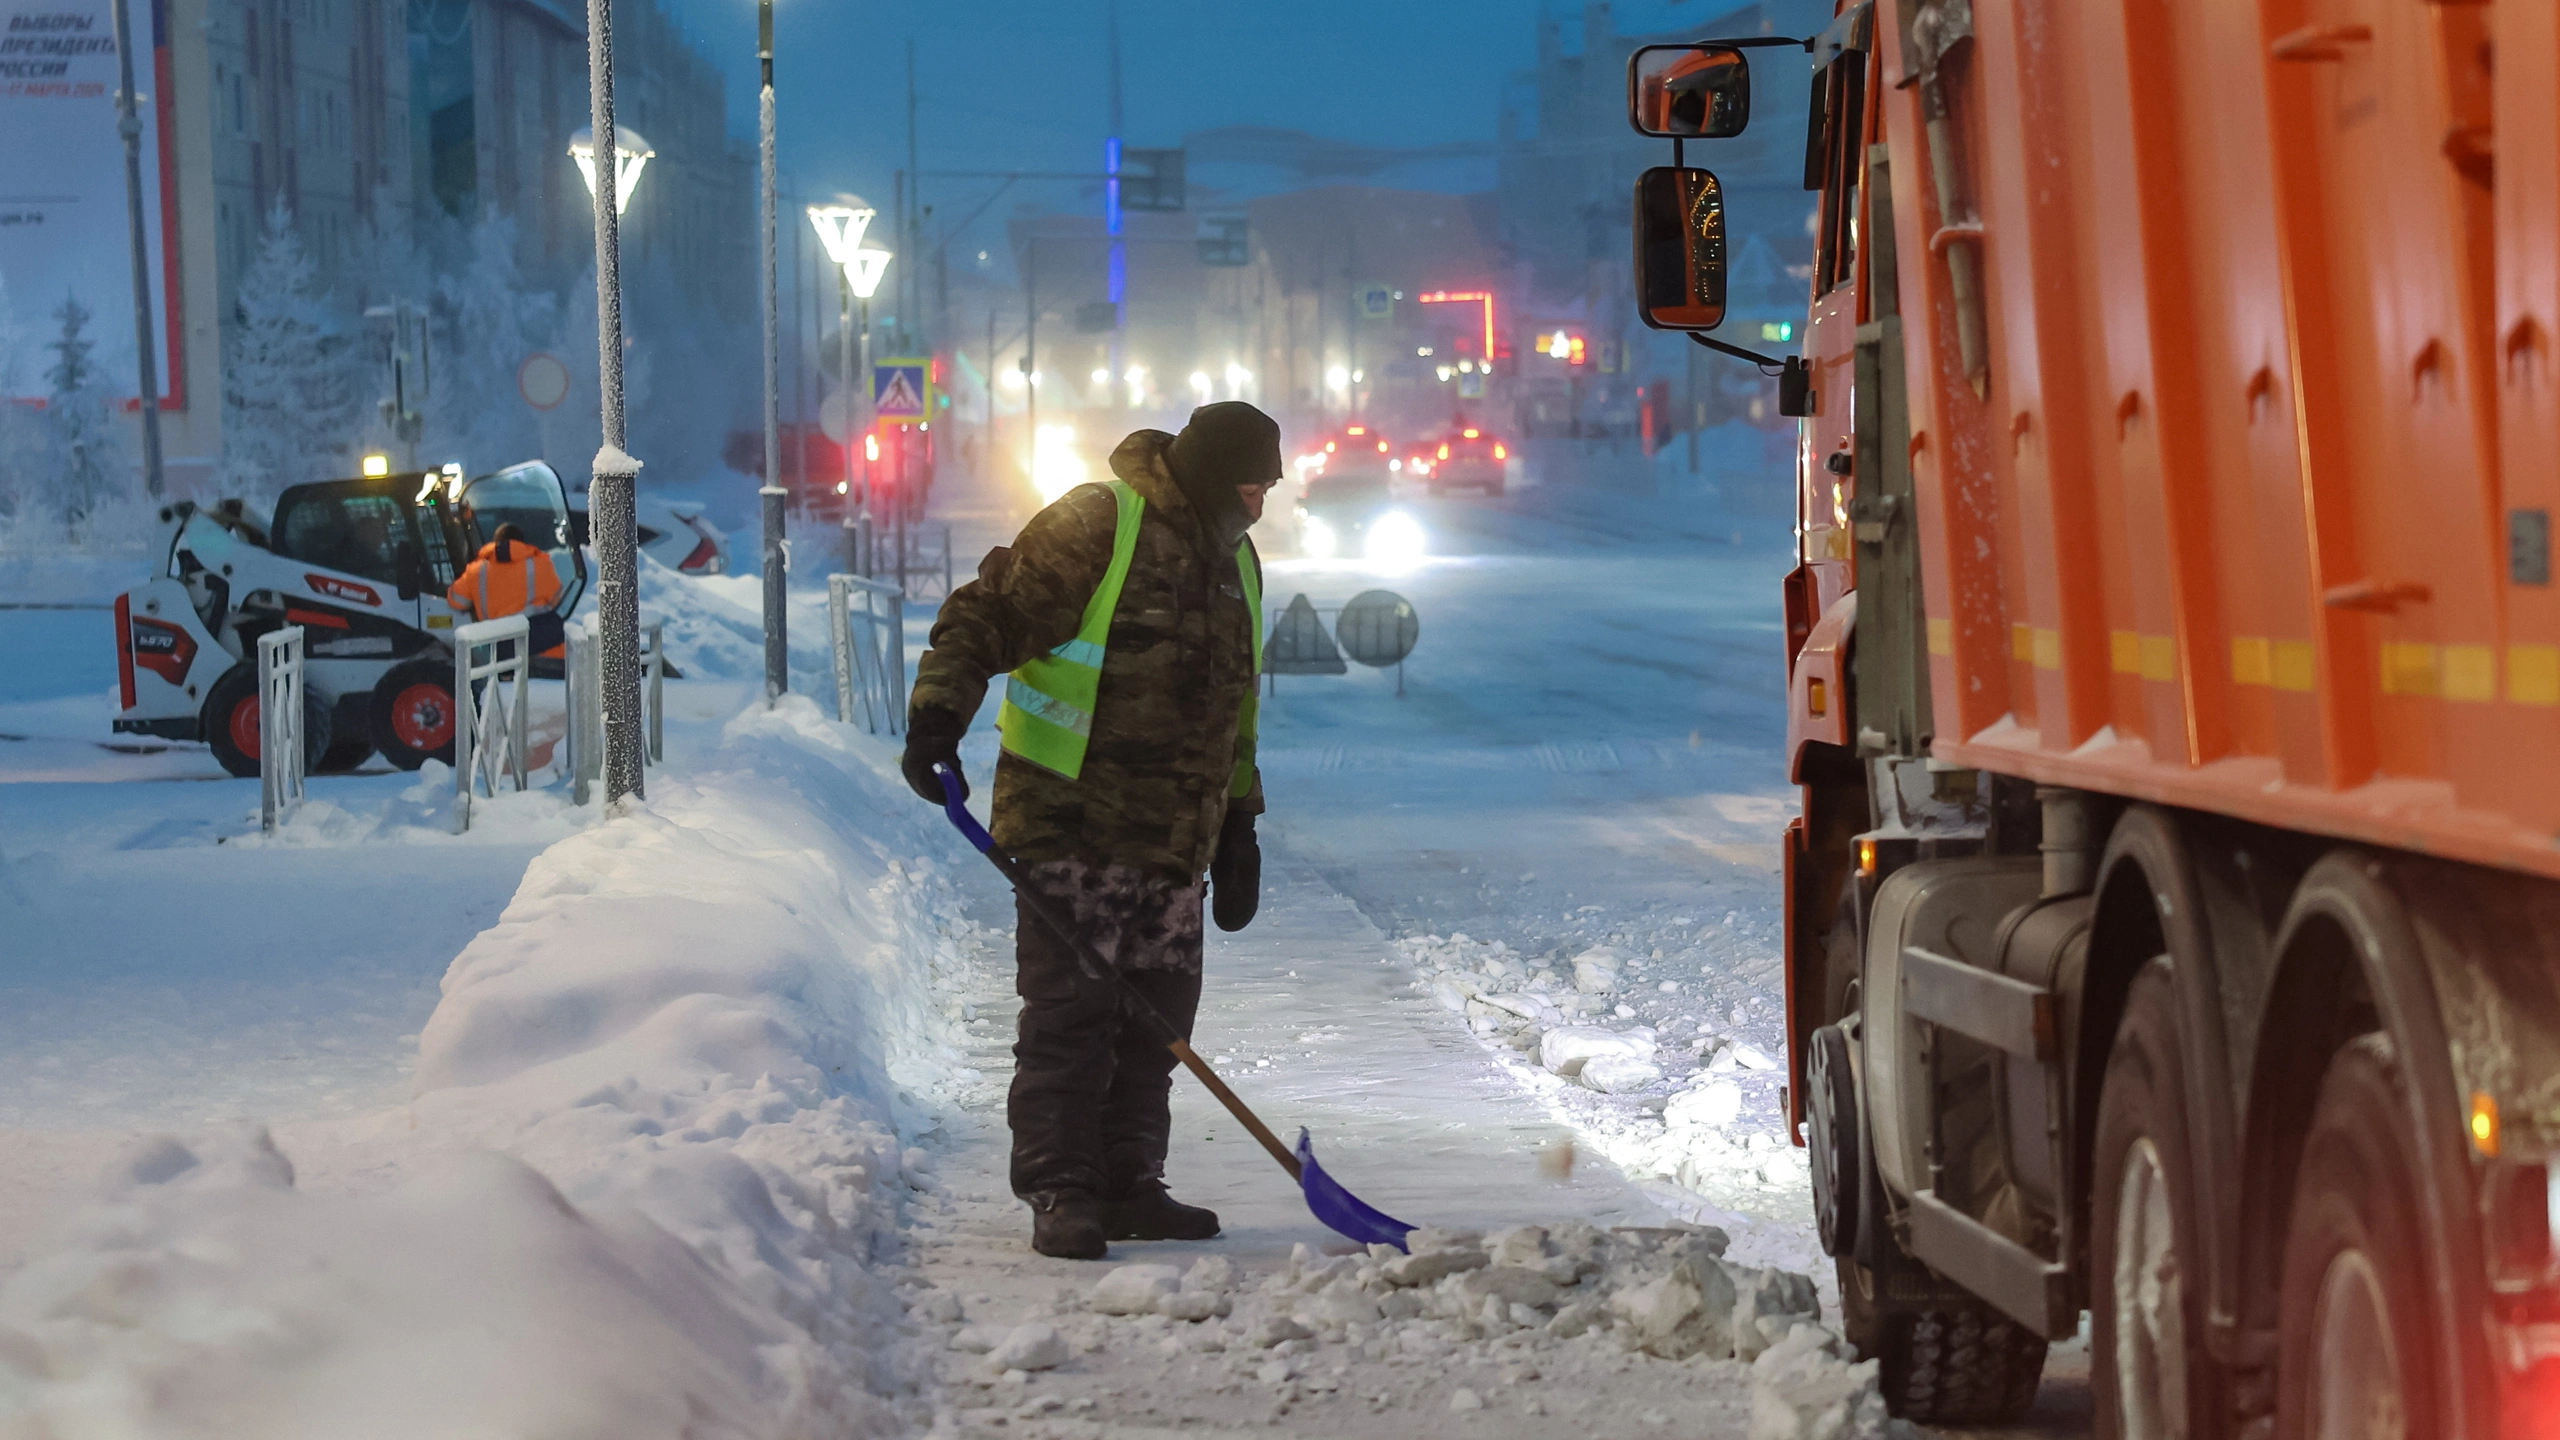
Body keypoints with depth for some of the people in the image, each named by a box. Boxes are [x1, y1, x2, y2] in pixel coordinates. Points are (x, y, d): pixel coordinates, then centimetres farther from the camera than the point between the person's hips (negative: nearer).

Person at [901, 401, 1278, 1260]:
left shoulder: (1235, 561, 18)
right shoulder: (1094, 528, -8)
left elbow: (1234, 712, 26)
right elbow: (989, 615, -11)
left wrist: (1239, 826, 24)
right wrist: (940, 712, -23)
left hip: (1173, 841, 8)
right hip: (1073, 829, -8)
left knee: (1156, 1019, 9)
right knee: (1069, 1015, -6)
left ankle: (1128, 1188, 18)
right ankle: (1061, 1196, -3)